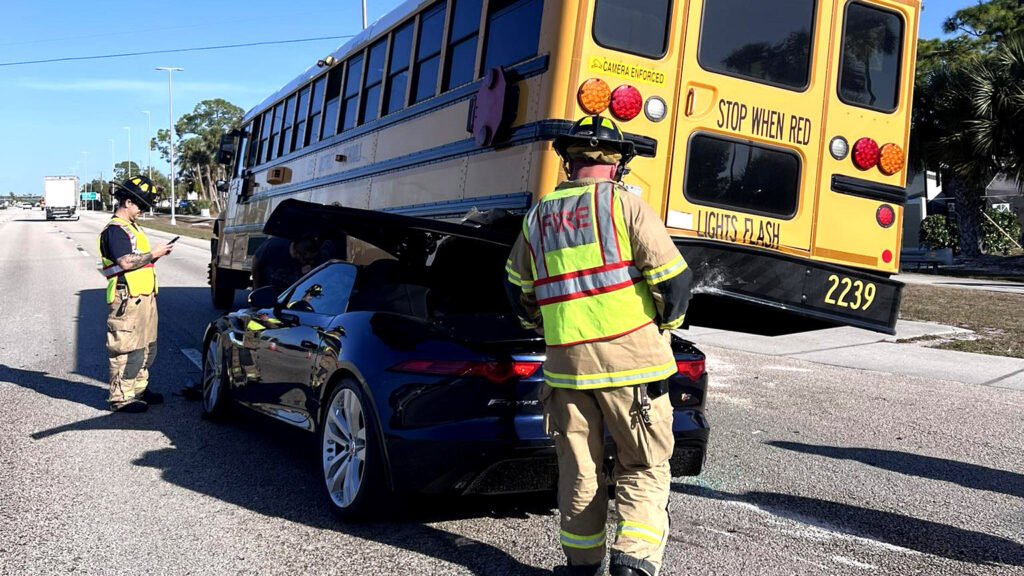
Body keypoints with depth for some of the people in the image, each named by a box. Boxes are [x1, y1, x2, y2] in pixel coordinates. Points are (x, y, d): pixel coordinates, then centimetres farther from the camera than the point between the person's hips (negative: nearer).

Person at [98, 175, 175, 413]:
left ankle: (139, 388, 27)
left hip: (144, 296, 10)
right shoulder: (115, 230, -12)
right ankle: (120, 398, -3)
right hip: (127, 298, -10)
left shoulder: (131, 228, 21)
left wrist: (154, 254, 9)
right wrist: (152, 254, -14)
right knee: (128, 349, -8)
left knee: (147, 347, 17)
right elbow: (125, 262, -23)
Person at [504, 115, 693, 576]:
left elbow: (517, 287, 22)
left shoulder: (538, 216, 10)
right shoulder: (623, 204, -5)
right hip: (630, 357, -4)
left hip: (565, 361, 4)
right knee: (644, 467, 8)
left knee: (579, 469, 16)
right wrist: (666, 324, 9)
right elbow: (673, 277, -9)